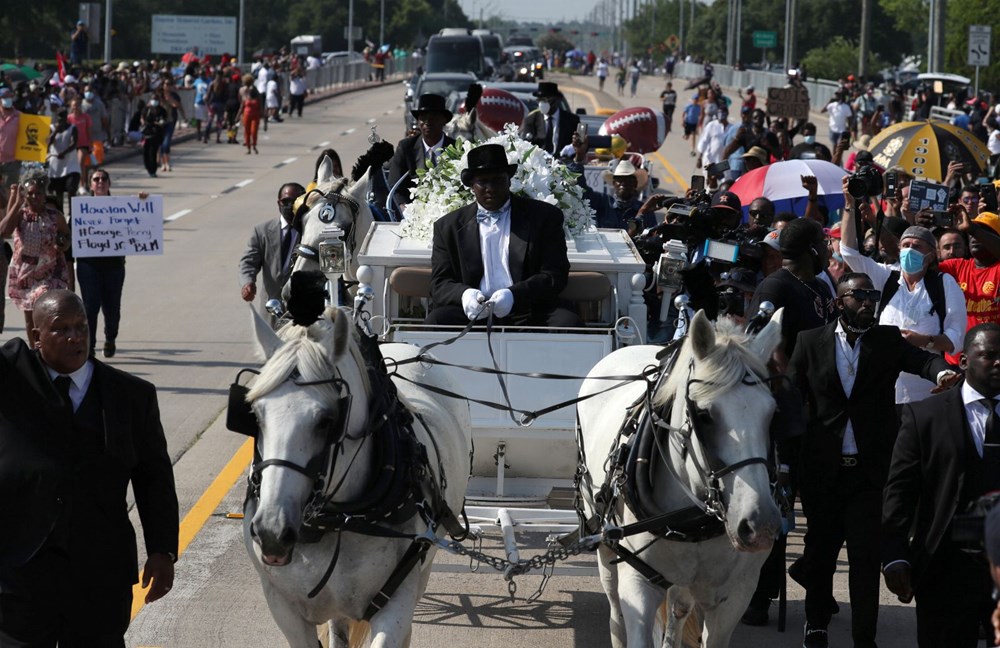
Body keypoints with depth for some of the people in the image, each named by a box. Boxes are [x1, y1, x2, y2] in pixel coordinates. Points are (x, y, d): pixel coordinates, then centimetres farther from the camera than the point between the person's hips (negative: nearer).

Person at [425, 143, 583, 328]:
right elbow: (439, 285, 8)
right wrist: (463, 295, -17)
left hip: (529, 315, -1)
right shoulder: (448, 226, 14)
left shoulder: (545, 217, 9)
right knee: (436, 320, -30)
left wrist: (513, 295, -18)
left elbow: (555, 276, 1)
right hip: (474, 314, 1)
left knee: (569, 323, -31)